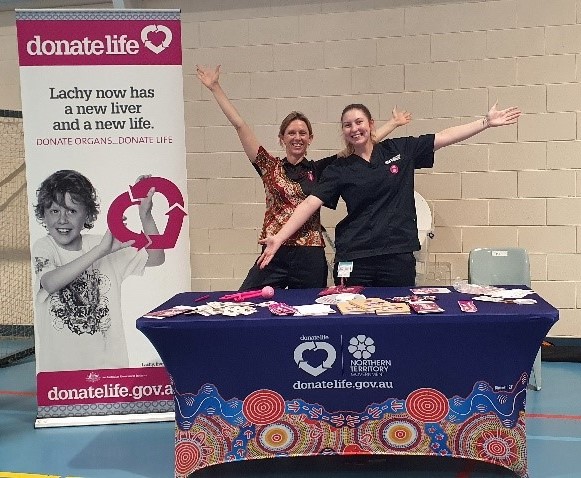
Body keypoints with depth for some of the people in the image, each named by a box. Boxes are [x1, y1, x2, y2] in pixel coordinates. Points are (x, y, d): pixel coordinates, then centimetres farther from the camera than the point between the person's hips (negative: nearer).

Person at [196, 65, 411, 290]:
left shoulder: (319, 169, 7)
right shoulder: (270, 167, 5)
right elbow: (240, 125, 3)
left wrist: (394, 123, 13)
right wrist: (215, 88, 3)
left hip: (311, 258, 1)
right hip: (274, 255, 0)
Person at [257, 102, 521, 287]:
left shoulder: (400, 150, 6)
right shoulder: (339, 170, 4)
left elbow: (445, 137, 8)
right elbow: (310, 203, -5)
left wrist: (486, 122, 4)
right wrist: (280, 236, -15)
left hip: (399, 255, 1)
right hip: (354, 259, 0)